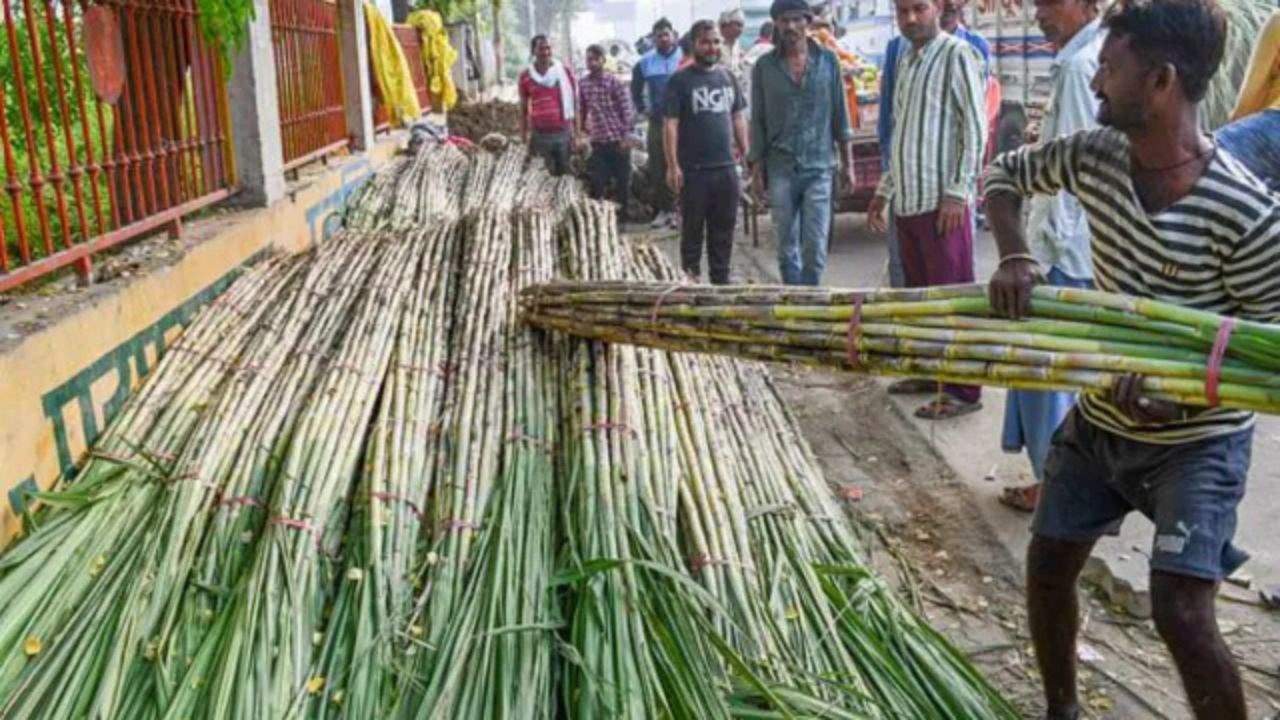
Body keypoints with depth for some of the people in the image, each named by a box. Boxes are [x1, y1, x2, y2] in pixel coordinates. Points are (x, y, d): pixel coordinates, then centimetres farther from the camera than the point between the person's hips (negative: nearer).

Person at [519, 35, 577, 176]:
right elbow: (524, 109, 9)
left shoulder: (564, 72, 1)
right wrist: (524, 138, 6)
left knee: (565, 174, 4)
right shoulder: (525, 77, 3)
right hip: (539, 134, 0)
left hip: (563, 133, 0)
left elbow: (574, 102, 4)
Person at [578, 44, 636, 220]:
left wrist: (626, 135, -12)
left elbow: (626, 109, -7)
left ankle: (622, 214, 16)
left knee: (622, 179, 4)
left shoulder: (614, 81, -6)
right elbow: (582, 111, 12)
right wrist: (582, 133, 8)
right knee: (596, 181, 2)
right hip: (597, 140, 3)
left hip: (618, 139, -3)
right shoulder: (583, 84, 4)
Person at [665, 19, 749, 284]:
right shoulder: (680, 81, -5)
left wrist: (746, 154, 11)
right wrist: (673, 166, -15)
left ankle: (721, 280, 21)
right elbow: (671, 125, -9)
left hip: (726, 167, 5)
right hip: (693, 170, -5)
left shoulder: (727, 77, 11)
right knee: (692, 229, 5)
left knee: (724, 229, 11)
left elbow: (738, 117, 17)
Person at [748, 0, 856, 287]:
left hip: (819, 167, -1)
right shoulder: (764, 66, 3)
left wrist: (848, 163, 4)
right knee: (787, 247, 7)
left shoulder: (828, 61, 3)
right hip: (780, 169, 1)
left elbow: (840, 114, 6)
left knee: (815, 247, -4)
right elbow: (757, 120, 5)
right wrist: (756, 167, 2)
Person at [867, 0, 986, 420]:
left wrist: (958, 192, -17)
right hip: (908, 200, 8)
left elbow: (976, 128, -11)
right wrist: (884, 191, 21)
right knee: (918, 294, 14)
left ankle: (963, 389, 2)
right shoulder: (906, 59, 17)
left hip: (942, 201, -8)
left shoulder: (957, 55, -6)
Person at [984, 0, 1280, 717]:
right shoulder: (1095, 156, -10)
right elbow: (1004, 174, 6)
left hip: (1197, 439, -5)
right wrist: (1015, 256, -13)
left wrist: (1181, 395, -33)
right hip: (1098, 419, 6)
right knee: (1047, 569, 13)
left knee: (1181, 612, -15)